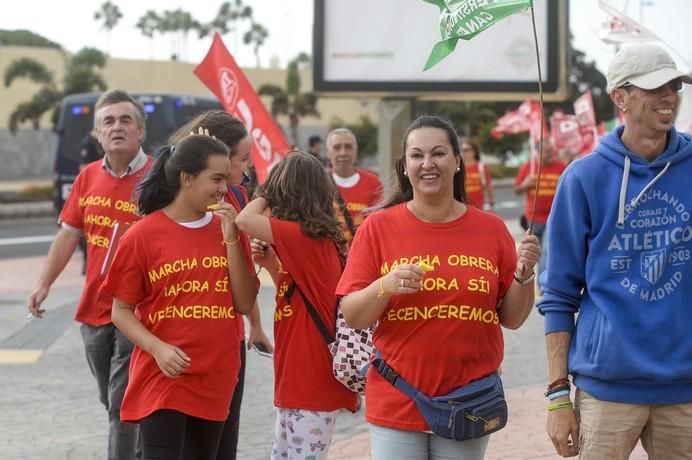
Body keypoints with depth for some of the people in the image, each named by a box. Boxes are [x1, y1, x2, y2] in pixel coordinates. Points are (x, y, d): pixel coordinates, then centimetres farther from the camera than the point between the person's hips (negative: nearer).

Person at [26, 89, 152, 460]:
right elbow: (67, 235, 10)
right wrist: (44, 285, 5)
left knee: (123, 405, -6)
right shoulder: (88, 177, 5)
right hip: (94, 308, 7)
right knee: (111, 401, 20)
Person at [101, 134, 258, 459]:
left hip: (216, 377, 5)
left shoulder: (226, 229, 5)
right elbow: (121, 311, -3)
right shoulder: (142, 235, -7)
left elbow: (245, 304, -1)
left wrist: (231, 240, -8)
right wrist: (158, 348, -18)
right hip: (162, 377, -4)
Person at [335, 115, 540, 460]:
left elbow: (512, 318, 7)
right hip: (396, 405, -1)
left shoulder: (491, 229, 3)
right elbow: (352, 317, -2)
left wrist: (524, 274, -10)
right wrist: (384, 287, -20)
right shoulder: (378, 227, -1)